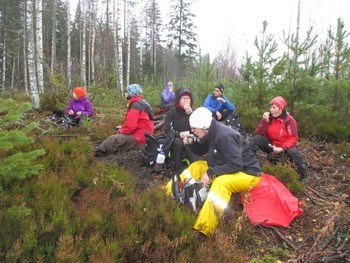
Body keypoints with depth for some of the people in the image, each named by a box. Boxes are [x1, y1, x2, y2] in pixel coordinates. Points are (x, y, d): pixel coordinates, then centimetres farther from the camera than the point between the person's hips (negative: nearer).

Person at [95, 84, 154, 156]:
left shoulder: (135, 105, -18)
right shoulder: (140, 103, 16)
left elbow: (131, 125, -25)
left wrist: (122, 130, -6)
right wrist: (123, 127, 8)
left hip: (138, 137, -11)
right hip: (141, 134, 11)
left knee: (113, 139, -10)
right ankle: (101, 150, 15)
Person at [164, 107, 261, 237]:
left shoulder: (224, 136, -28)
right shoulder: (212, 133, -1)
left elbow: (236, 164, -30)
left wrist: (211, 173, -28)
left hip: (247, 173, -9)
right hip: (226, 170, 9)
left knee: (220, 183, -38)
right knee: (196, 166, 4)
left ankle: (202, 231, -48)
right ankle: (167, 194, 6)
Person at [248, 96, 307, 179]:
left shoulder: (289, 120, -14)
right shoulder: (268, 117, -5)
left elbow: (293, 138, -15)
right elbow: (258, 133, -11)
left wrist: (282, 148, -30)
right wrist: (265, 121, -26)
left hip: (284, 146, -3)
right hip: (270, 145, 3)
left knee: (293, 152, -34)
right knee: (256, 138, -22)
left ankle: (303, 174, -10)